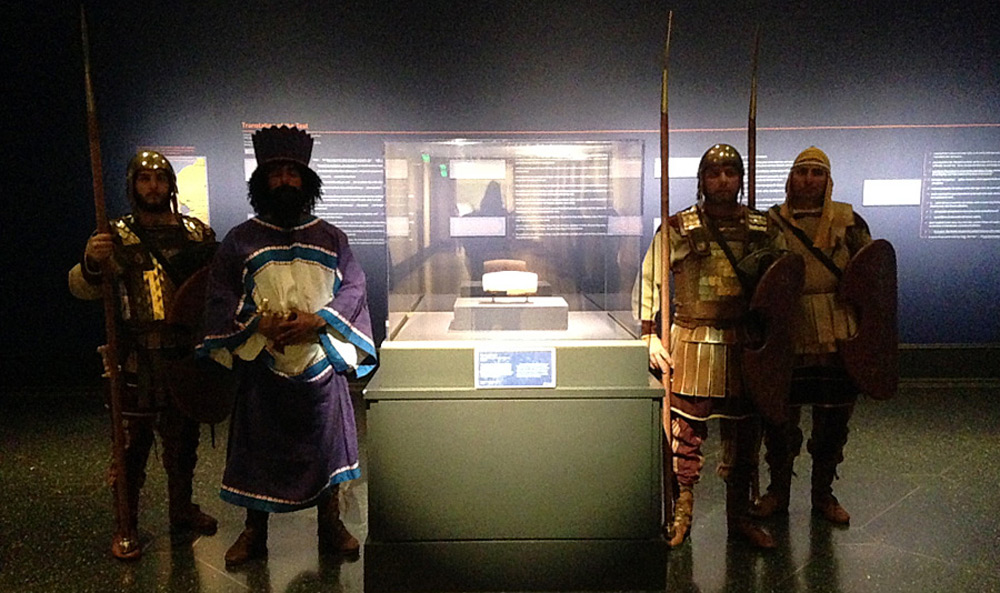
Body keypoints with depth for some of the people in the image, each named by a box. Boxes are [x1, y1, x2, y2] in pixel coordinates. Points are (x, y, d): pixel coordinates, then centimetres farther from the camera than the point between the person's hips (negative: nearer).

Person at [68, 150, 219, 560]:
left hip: (188, 353, 3)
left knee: (184, 436, 14)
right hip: (139, 358, -3)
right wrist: (91, 262, -32)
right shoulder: (116, 237, 0)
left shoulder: (198, 233, 7)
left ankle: (182, 511, 31)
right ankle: (127, 525, 17)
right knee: (133, 440, 2)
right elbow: (82, 288, -11)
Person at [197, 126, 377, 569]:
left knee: (326, 445, 9)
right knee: (258, 449, 7)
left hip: (321, 364, 1)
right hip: (262, 367, 0)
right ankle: (254, 532, 24)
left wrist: (316, 321, -16)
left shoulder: (331, 238, 6)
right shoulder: (239, 241, 4)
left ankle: (331, 524, 26)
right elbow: (220, 298, 0)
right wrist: (261, 324, -17)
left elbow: (353, 288, 0)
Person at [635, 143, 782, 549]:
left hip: (744, 344, 3)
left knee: (743, 432, 11)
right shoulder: (678, 228, -1)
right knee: (685, 431, 0)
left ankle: (740, 515, 26)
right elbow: (650, 281, -1)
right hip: (691, 343, -3)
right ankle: (681, 513, 17)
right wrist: (651, 336, -8)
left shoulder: (762, 229, 7)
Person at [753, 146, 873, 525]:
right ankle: (778, 491, 26)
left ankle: (823, 493, 30)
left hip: (837, 340, 1)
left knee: (832, 421, 11)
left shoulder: (848, 222, 5)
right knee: (779, 417, 7)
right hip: (785, 340, -1)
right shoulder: (770, 223, 3)